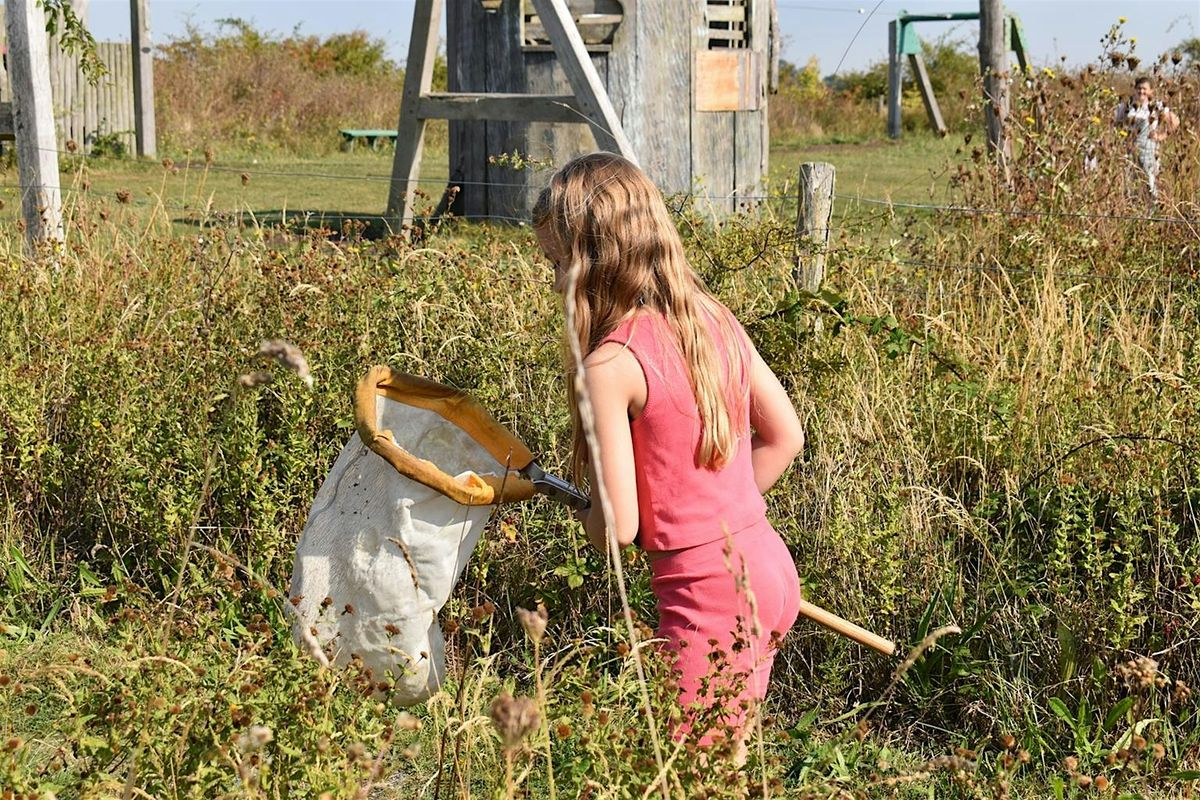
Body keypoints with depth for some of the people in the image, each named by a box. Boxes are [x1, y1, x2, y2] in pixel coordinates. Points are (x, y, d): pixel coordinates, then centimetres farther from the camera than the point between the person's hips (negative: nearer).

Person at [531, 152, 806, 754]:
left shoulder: (611, 365, -17)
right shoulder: (714, 319, 4)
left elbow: (616, 528, -16)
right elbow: (785, 437, 13)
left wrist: (587, 517, 7)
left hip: (709, 596, -8)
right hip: (772, 568, 8)